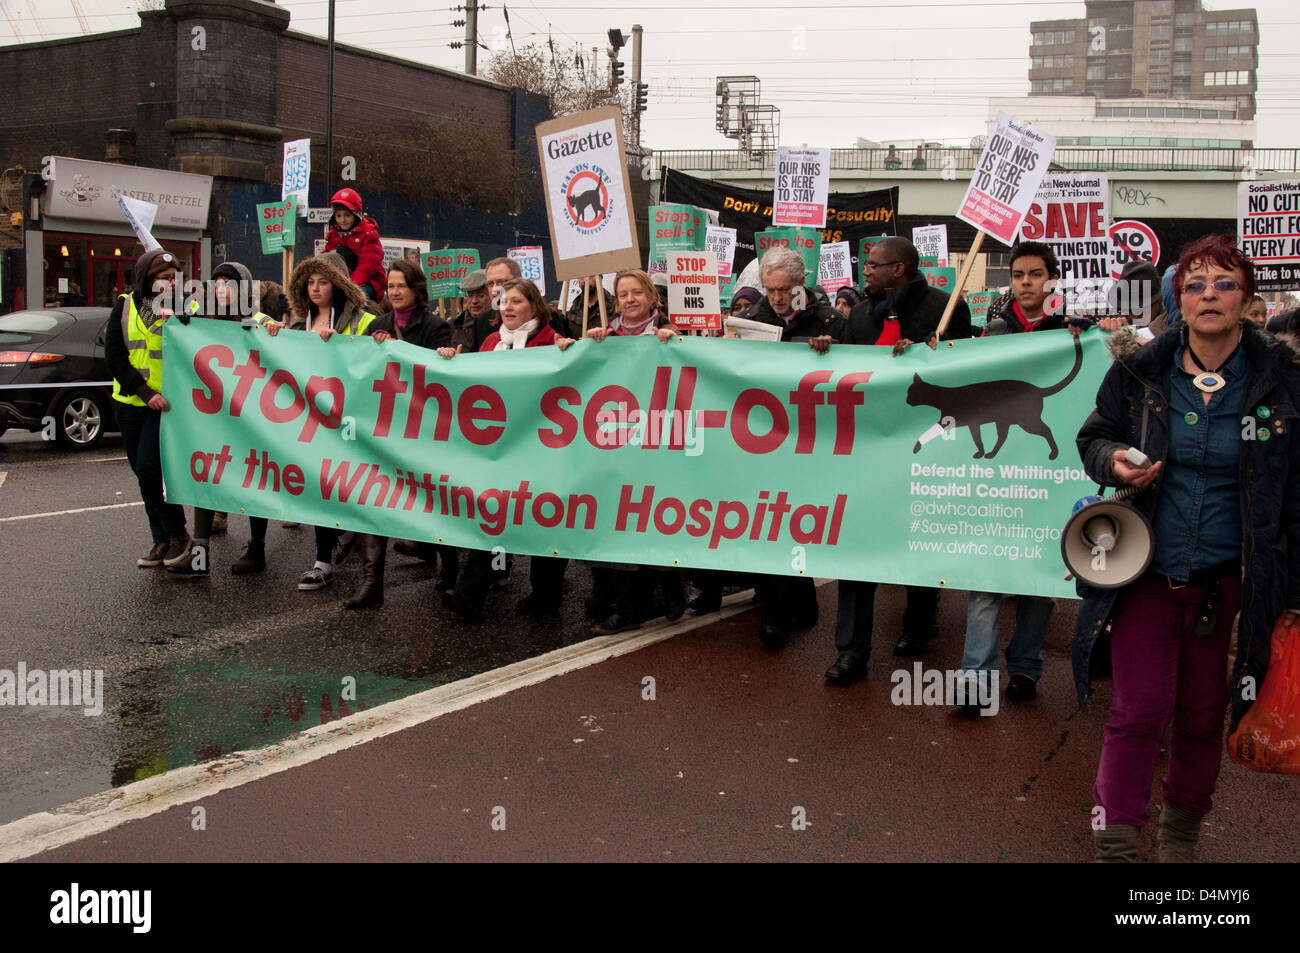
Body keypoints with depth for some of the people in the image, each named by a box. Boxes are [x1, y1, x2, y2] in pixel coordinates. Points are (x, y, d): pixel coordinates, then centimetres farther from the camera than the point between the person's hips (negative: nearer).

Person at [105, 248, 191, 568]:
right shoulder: (125, 306, 4)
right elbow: (114, 356, -2)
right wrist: (144, 391, -13)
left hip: (165, 403, -4)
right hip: (130, 402, 4)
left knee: (149, 468, -15)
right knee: (144, 473, 10)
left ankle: (177, 533, 2)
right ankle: (163, 541, 20)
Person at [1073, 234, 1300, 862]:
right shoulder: (1140, 373, -1)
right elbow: (1093, 437, 13)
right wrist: (1114, 461, -12)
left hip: (1226, 579, 0)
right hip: (1147, 572, 0)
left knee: (1202, 717, 12)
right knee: (1138, 710, -5)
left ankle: (1181, 830, 36)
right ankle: (1116, 843, 9)